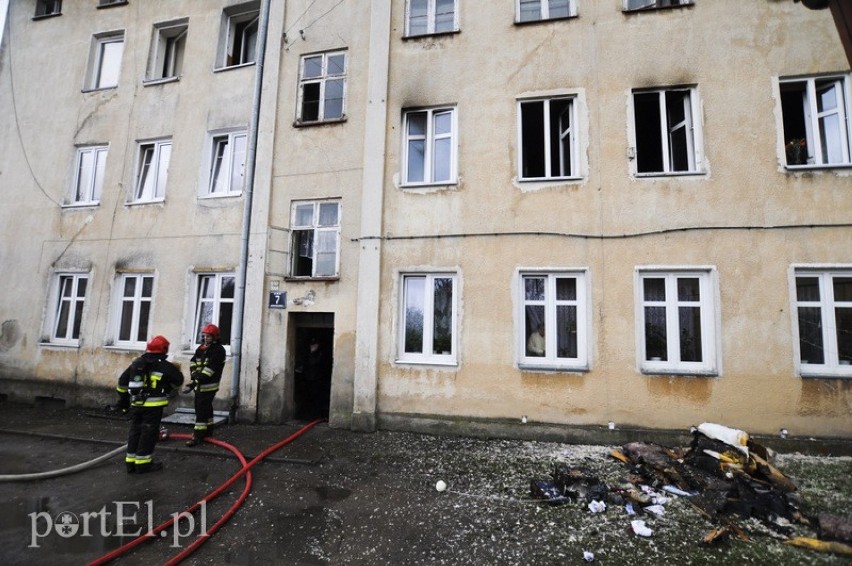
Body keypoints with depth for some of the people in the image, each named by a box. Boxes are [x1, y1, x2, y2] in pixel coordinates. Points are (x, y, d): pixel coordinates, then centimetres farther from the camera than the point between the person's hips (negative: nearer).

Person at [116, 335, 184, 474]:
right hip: (153, 406, -6)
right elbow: (178, 379, -4)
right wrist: (168, 388, 17)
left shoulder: (136, 363, 9)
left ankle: (131, 462, 22)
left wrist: (123, 399, 23)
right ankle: (143, 464, 8)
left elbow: (123, 380, 15)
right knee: (148, 433, 2)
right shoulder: (164, 365, -9)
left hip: (136, 404, 6)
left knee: (135, 431, 15)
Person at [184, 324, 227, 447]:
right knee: (206, 408, 17)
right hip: (199, 384, 8)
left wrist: (197, 379, -24)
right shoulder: (201, 348, 14)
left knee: (201, 410, -8)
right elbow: (193, 361, 11)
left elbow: (210, 368, -21)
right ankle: (207, 431, 30)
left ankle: (198, 435, -3)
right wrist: (194, 373, -7)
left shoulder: (218, 350, -14)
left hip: (209, 385, -8)